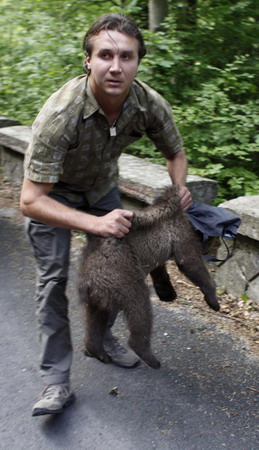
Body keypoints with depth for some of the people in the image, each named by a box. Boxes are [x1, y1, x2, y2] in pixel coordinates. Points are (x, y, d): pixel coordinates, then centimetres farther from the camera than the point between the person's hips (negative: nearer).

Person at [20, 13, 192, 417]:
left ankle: (101, 337, 35)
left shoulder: (150, 105, -26)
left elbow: (175, 153, -4)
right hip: (53, 190, -4)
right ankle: (56, 381, -2)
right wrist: (95, 223, -47)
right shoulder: (60, 113, -40)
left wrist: (179, 190, -24)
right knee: (53, 278, -9)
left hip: (102, 185, 5)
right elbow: (31, 201, -38)